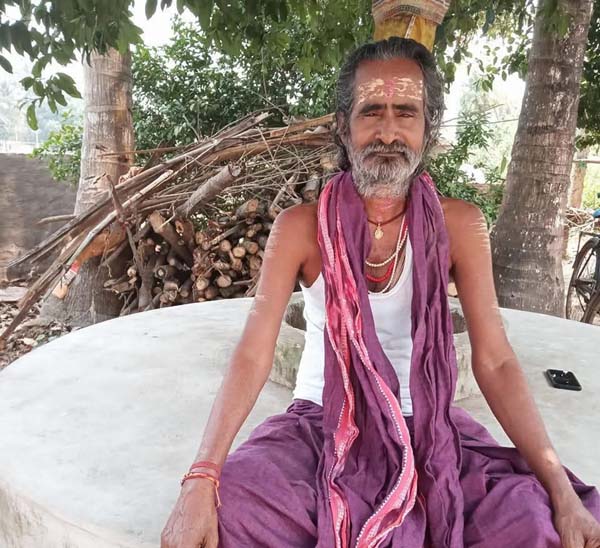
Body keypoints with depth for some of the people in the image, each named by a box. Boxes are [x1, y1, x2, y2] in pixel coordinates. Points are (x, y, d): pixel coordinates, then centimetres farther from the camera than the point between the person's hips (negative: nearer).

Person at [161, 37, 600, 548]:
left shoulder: (459, 226, -8)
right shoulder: (301, 228, -10)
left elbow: (495, 362, -8)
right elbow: (253, 356, -15)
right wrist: (202, 479, -26)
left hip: (428, 428, 2)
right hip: (322, 425, 0)